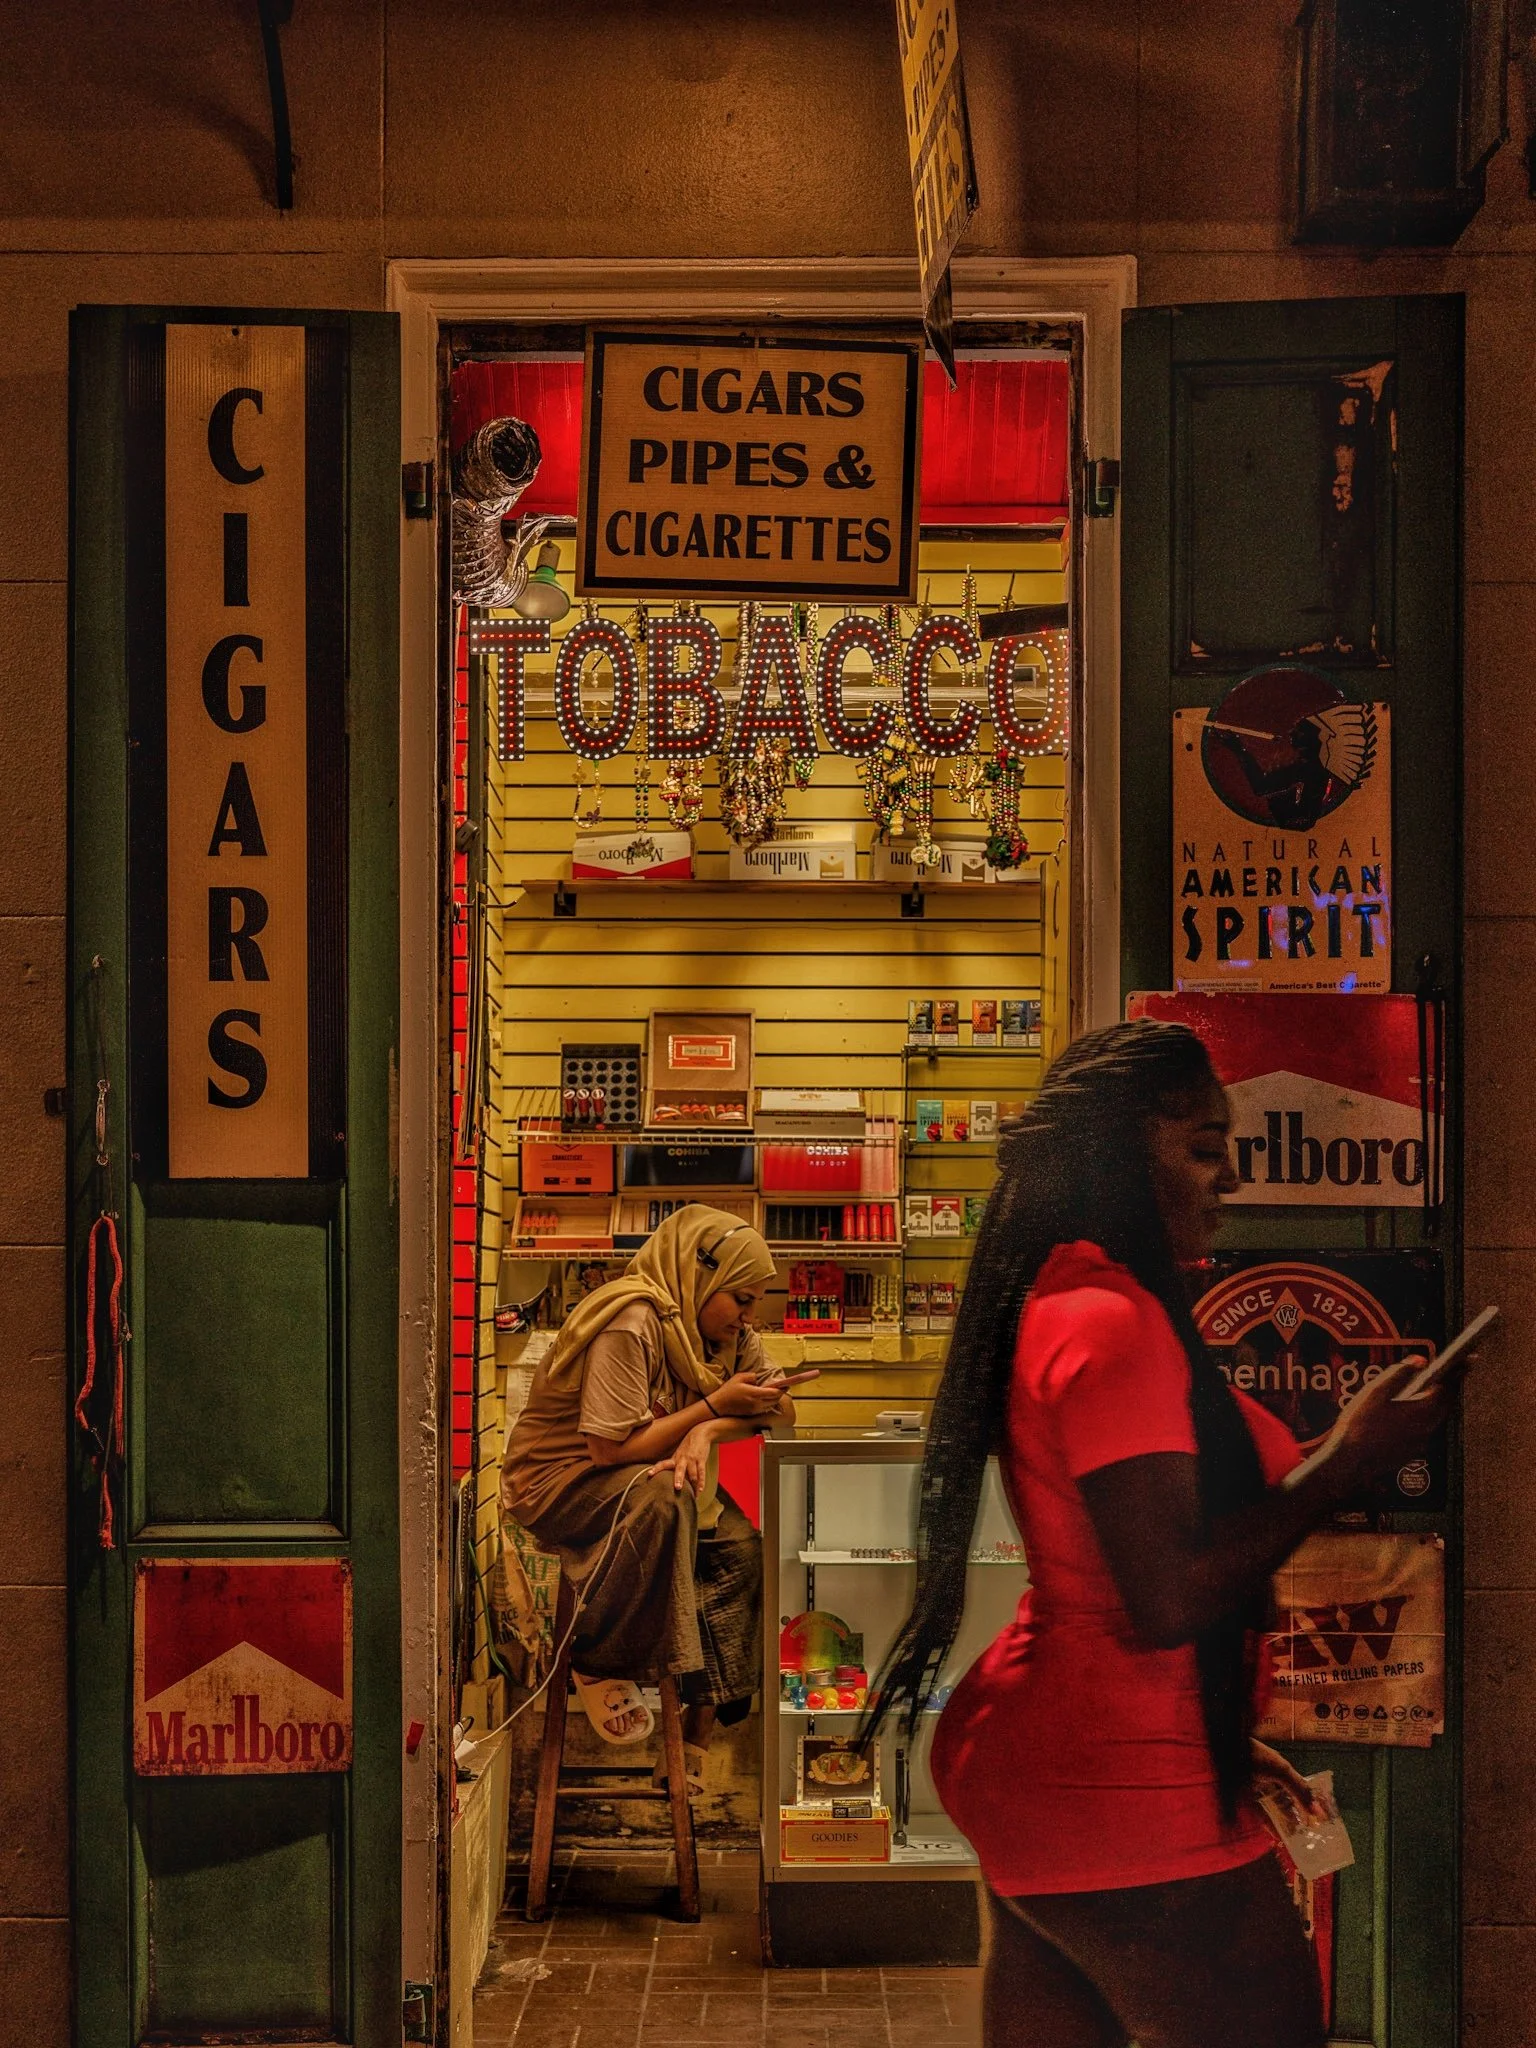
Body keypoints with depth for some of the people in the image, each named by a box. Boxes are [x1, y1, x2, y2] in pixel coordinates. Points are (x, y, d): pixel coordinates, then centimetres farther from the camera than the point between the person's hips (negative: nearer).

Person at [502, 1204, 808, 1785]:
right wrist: (714, 1404, -23)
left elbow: (782, 1409, -4)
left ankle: (698, 1736, -10)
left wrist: (707, 1431, -23)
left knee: (740, 1549, -16)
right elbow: (611, 1448, -29)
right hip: (557, 1477, -8)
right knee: (661, 1496, -37)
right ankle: (598, 1664, -18)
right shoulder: (631, 1324, -26)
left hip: (647, 1477, 8)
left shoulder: (731, 1334, 1)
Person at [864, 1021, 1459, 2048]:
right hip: (1124, 1807, -10)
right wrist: (1348, 1460, -17)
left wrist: (1223, 1744, 21)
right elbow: (1167, 1600, -25)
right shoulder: (1116, 1322, -19)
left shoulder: (1057, 1302, 12)